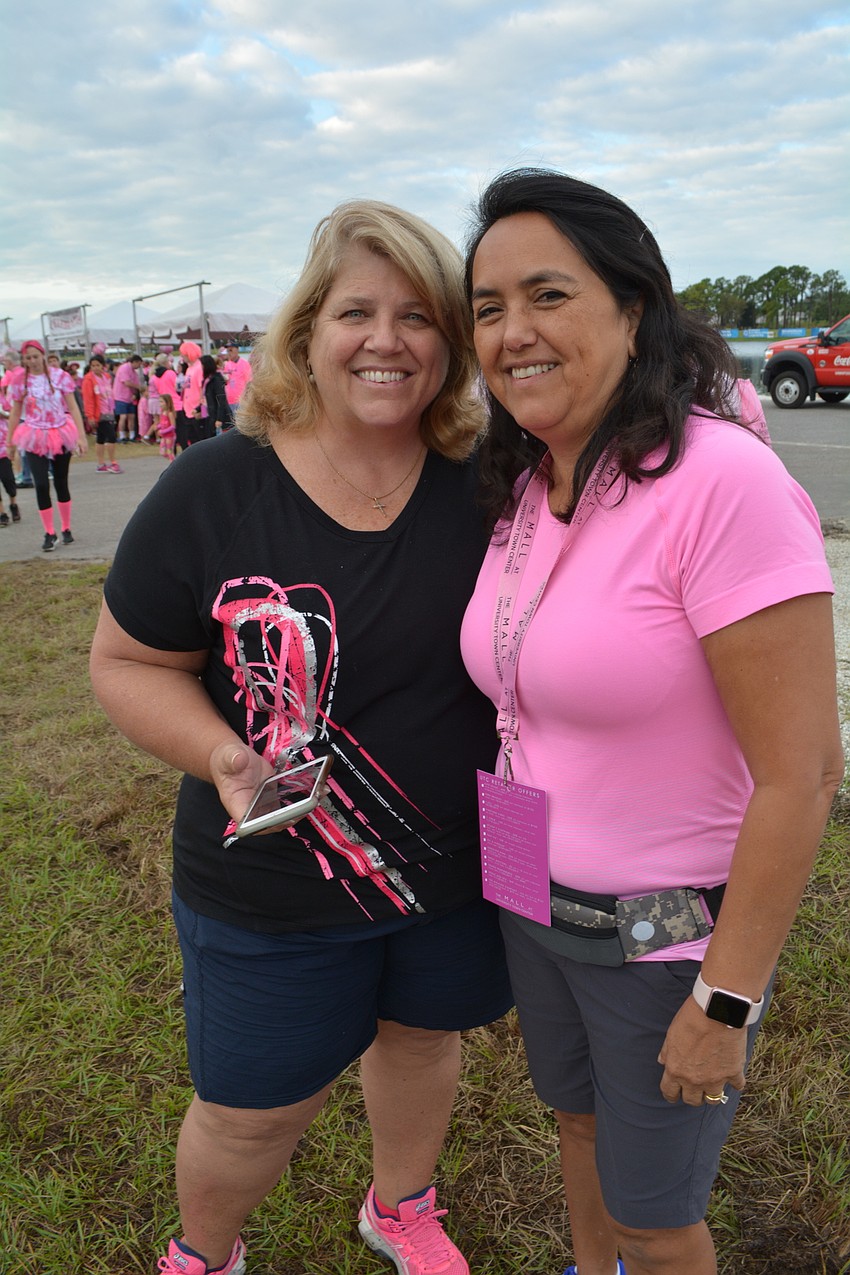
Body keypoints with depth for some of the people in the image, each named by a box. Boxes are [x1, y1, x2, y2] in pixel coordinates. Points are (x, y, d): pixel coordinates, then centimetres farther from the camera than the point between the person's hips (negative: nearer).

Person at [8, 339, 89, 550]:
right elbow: (16, 412, 7)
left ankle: (66, 529, 23)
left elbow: (73, 407, -4)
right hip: (35, 438, 0)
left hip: (60, 435, 0)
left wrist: (81, 435, -12)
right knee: (41, 484, -10)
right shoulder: (20, 379, -1)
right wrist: (9, 440, 7)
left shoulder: (59, 376, -5)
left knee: (61, 483, 9)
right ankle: (49, 533, -1)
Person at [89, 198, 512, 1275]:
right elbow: (127, 662, -8)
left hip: (460, 863, 3)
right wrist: (220, 757, -25)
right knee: (253, 1113, 15)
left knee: (420, 1033, 27)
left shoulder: (484, 483, -9)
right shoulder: (212, 489, -16)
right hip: (272, 891, -2)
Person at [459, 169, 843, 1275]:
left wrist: (724, 1001, -18)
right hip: (534, 897, 7)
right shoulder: (523, 486, -2)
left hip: (670, 930, -7)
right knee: (579, 1114, 30)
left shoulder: (721, 480, -26)